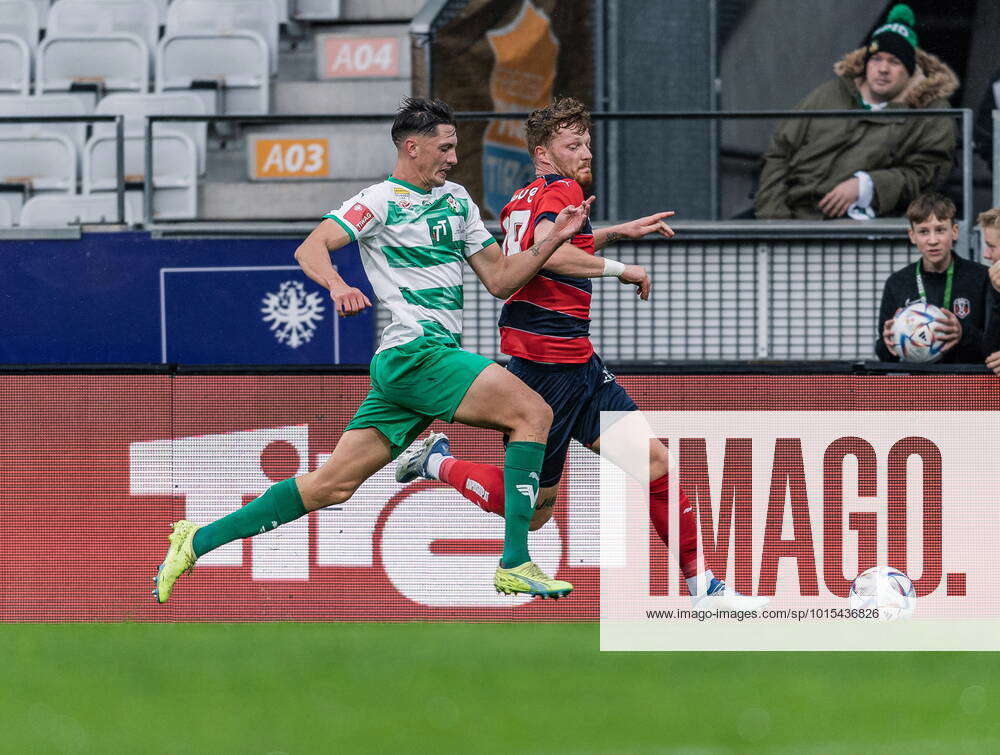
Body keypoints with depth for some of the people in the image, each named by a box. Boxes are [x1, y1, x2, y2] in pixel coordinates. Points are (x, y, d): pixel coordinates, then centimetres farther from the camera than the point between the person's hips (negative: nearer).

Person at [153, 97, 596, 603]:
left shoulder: (457, 200, 20)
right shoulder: (382, 201, -4)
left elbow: (500, 280, 21)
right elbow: (310, 248, -15)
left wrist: (554, 239, 8)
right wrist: (337, 285, -35)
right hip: (414, 351, -8)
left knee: (333, 484, 4)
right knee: (533, 412, -17)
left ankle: (199, 541, 8)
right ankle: (514, 564, -18)